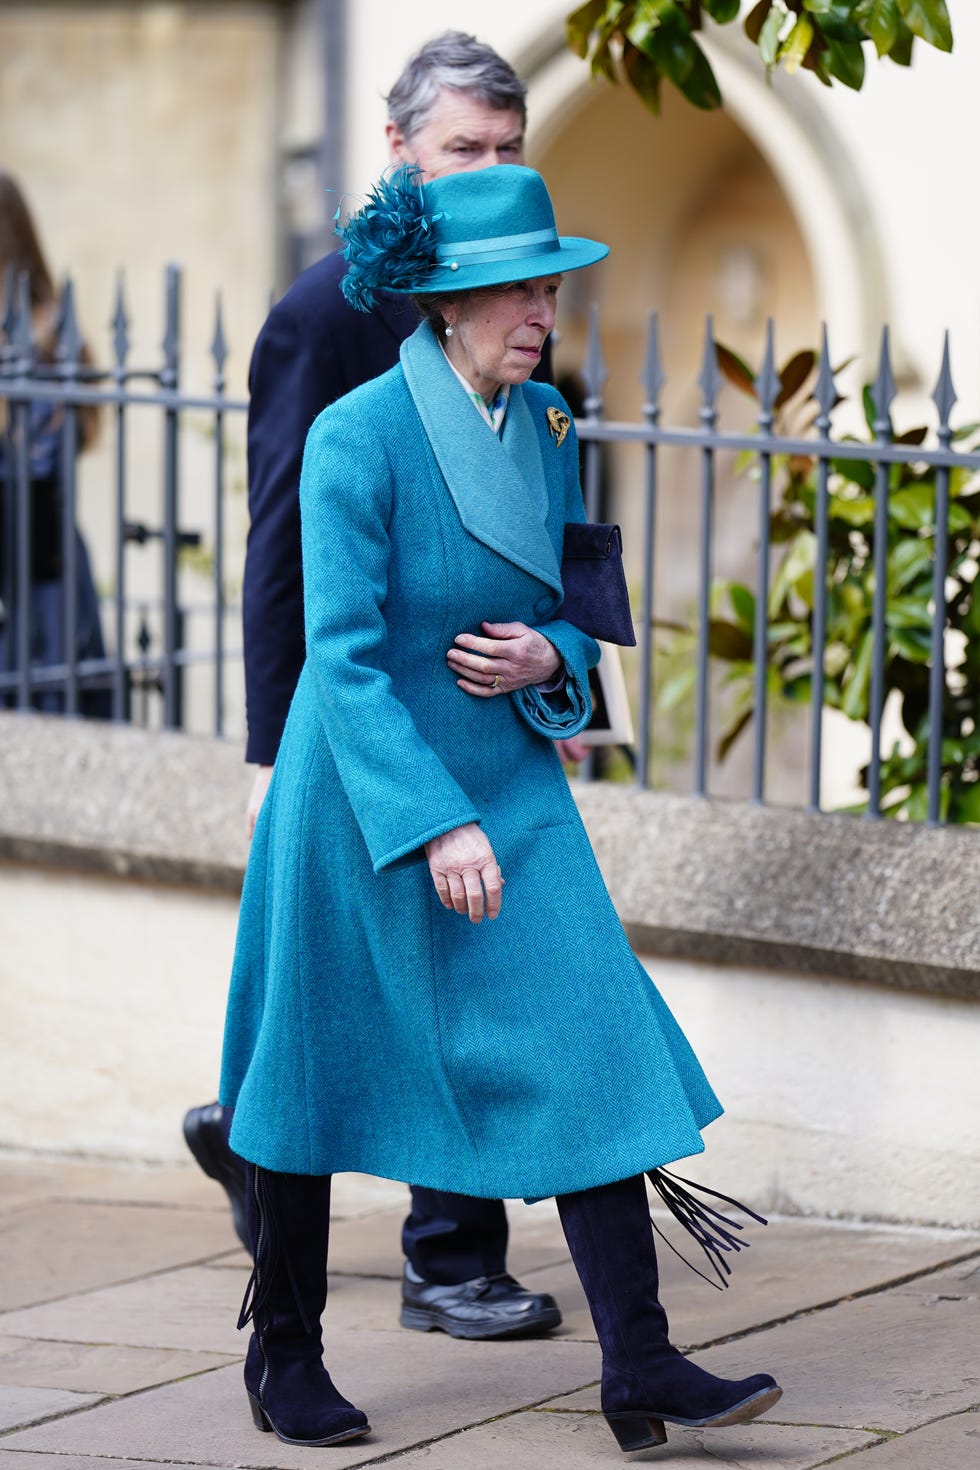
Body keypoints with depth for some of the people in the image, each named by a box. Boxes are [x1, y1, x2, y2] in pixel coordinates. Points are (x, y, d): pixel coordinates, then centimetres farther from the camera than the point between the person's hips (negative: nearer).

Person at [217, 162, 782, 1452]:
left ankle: (640, 1366, -4)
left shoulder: (549, 433, 3)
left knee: (590, 1049, -5)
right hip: (361, 798, -5)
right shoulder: (357, 437, -17)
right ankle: (284, 1356, 25)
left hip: (511, 790, 5)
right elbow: (342, 657, -20)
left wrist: (548, 660, -10)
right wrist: (436, 825, -25)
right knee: (319, 1074, 7)